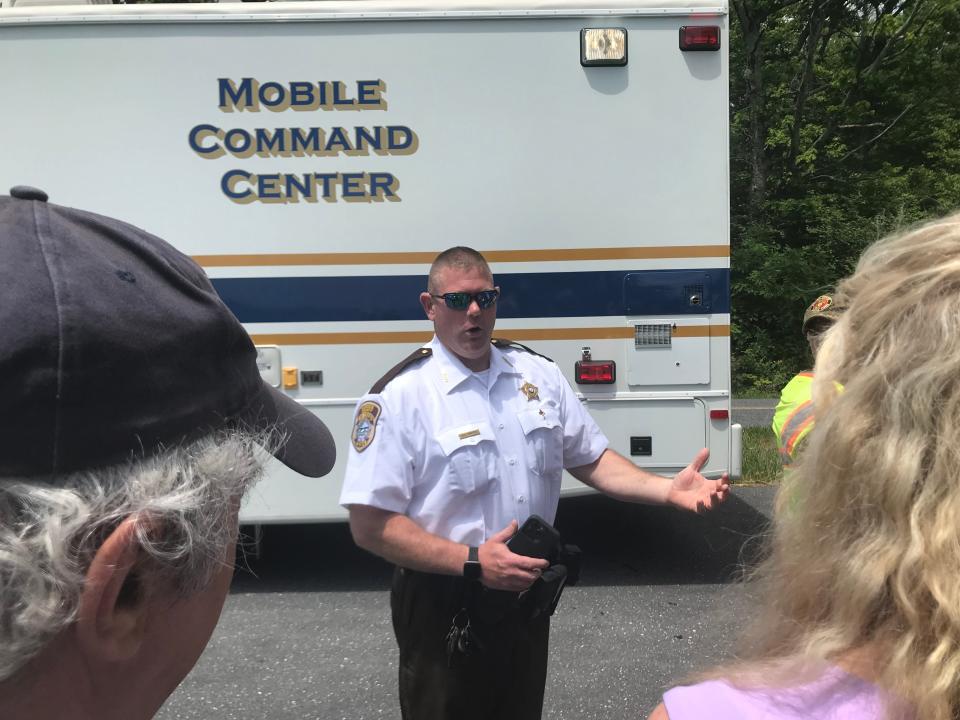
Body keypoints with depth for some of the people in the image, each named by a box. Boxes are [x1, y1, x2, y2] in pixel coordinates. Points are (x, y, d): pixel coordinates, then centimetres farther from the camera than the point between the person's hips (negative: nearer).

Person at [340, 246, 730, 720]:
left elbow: (592, 460, 9)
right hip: (445, 607, -5)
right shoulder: (398, 397, -16)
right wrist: (472, 562, -25)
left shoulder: (539, 375, 1)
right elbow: (370, 525, -18)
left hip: (528, 594, 5)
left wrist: (668, 491, -7)